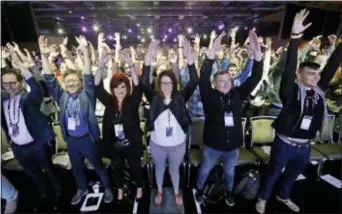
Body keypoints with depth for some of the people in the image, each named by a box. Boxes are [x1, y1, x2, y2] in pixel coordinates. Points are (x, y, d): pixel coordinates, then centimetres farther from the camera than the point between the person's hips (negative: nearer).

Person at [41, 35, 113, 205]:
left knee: (98, 165, 14)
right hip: (70, 140, 5)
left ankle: (108, 188, 36)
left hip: (87, 139, -4)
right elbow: (49, 79, -7)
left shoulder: (87, 95, -12)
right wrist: (44, 55, -18)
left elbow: (89, 76, -23)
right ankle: (82, 189, 49)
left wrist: (85, 52, -33)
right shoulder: (62, 96, -1)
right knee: (77, 167, 24)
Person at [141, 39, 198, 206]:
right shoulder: (154, 98, -10)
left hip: (178, 144, 0)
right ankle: (159, 191, 52)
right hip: (157, 144, 0)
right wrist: (149, 58, -34)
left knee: (174, 169, 24)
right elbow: (144, 83, -25)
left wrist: (189, 57, -31)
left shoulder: (180, 97, -10)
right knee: (159, 169, 25)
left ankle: (176, 192, 51)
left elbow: (194, 82, -21)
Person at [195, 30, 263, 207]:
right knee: (205, 170, 22)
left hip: (232, 146, 3)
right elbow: (203, 78, -31)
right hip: (212, 145, -3)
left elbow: (255, 78, -13)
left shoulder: (237, 94, -7)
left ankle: (229, 191, 56)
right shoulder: (209, 96, -15)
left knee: (229, 171, 28)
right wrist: (213, 52, -40)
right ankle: (199, 189, 49)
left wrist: (257, 53, -27)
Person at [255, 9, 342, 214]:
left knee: (292, 175, 27)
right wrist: (295, 37, -39)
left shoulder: (319, 90, 1)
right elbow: (290, 67, -30)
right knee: (273, 173, 15)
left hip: (305, 146, 6)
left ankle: (283, 196, 52)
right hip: (285, 143, -6)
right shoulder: (292, 90, -17)